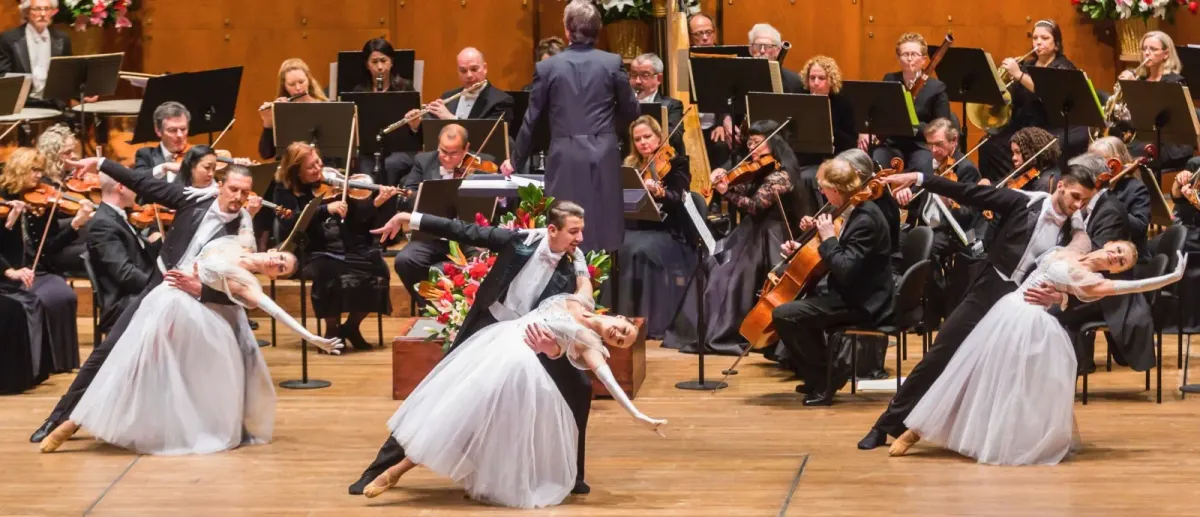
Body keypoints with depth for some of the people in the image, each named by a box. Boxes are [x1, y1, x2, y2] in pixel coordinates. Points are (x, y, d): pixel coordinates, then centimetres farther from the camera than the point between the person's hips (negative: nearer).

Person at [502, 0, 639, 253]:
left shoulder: (547, 67, -1)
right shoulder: (612, 63, 0)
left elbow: (532, 119, 6)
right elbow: (630, 111, 7)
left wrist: (515, 160, 19)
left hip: (565, 158, -1)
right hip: (604, 156, 1)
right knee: (604, 231, 5)